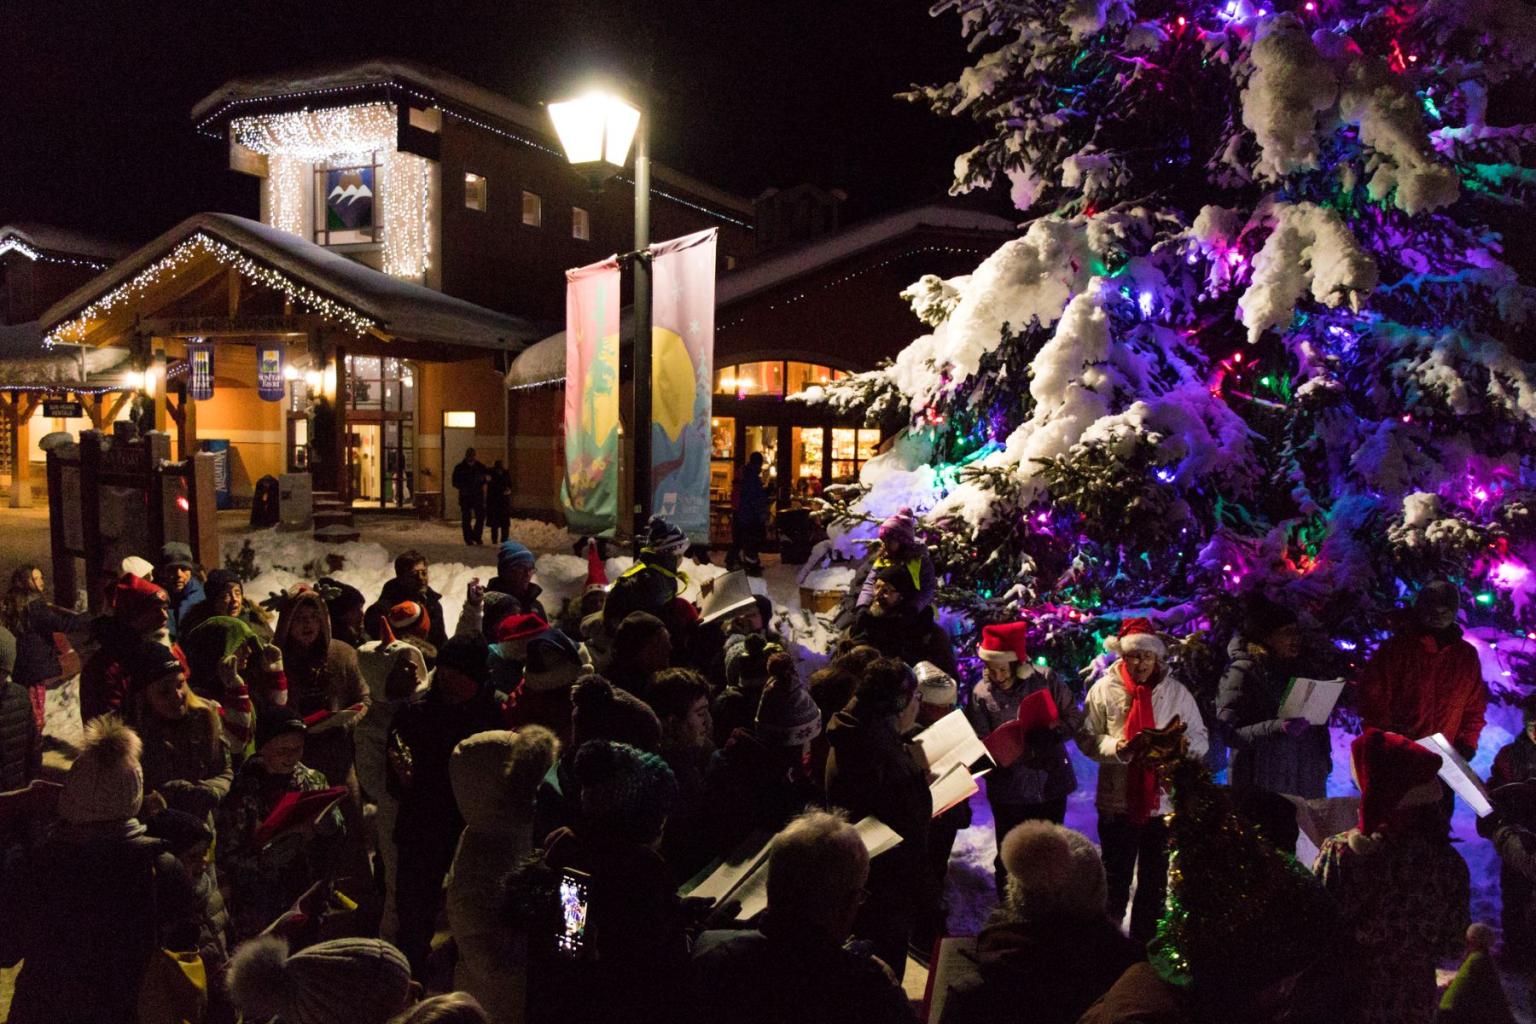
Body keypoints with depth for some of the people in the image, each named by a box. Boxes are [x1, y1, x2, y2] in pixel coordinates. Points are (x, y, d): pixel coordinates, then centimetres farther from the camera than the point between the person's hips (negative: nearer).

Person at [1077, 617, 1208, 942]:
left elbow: (1200, 739, 1)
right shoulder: (1104, 689, -6)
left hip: (1163, 800, 1)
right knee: (1116, 875, 14)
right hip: (1117, 800, -1)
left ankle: (1145, 939, 33)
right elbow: (1086, 738, -5)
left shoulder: (1177, 691, -2)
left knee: (1155, 878, 15)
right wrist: (1117, 747, -22)